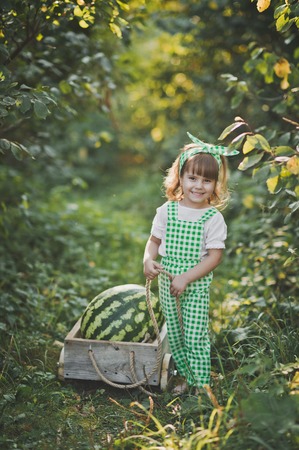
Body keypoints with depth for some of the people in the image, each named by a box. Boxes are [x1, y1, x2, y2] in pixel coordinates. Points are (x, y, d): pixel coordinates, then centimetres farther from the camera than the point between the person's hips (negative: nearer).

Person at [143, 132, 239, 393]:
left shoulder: (213, 218, -10)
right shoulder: (167, 211, -1)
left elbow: (214, 257, -13)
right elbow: (154, 241, 7)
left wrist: (185, 278, -20)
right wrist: (148, 260, -14)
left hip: (197, 285, -4)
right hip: (167, 281, 4)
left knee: (195, 338, -5)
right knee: (174, 336, 13)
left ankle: (202, 386, 9)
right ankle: (187, 377, 31)